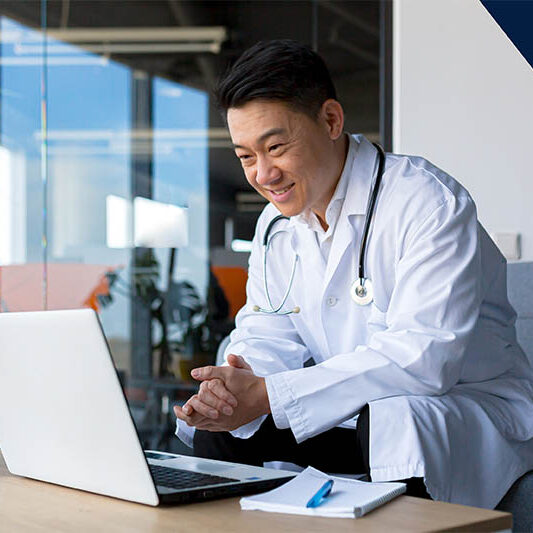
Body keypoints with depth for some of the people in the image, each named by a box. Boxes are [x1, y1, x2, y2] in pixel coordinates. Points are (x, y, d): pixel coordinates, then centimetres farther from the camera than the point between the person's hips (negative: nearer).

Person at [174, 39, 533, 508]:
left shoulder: (429, 203, -20)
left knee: (391, 419, -37)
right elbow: (269, 336, 6)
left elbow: (424, 356, -29)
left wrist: (269, 396, -31)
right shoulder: (276, 225, 5)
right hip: (349, 414, 7)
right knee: (217, 425, -7)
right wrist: (235, 386, -20)